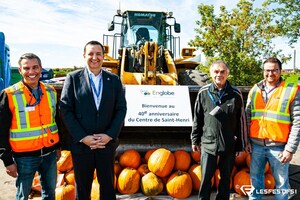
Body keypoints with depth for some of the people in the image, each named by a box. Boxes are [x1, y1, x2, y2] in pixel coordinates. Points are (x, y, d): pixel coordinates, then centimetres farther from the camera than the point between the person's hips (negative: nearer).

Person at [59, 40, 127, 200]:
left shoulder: (114, 80, 5)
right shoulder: (73, 78, -1)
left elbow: (121, 109, 2)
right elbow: (66, 110, -5)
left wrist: (110, 135, -9)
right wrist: (83, 137, -12)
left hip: (107, 143, 1)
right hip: (81, 144, -1)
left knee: (108, 186, 13)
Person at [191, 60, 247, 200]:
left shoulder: (236, 94, -3)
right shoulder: (203, 93, -2)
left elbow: (241, 121, 3)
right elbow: (197, 119, 4)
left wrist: (240, 144, 5)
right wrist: (195, 140, 6)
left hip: (229, 145, 1)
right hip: (208, 144, 0)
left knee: (226, 178, 15)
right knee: (205, 178, 7)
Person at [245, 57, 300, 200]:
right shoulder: (255, 90, 6)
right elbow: (247, 117, 10)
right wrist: (246, 141, 7)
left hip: (278, 147, -3)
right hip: (256, 145, 4)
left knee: (281, 182, 9)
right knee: (255, 178, 17)